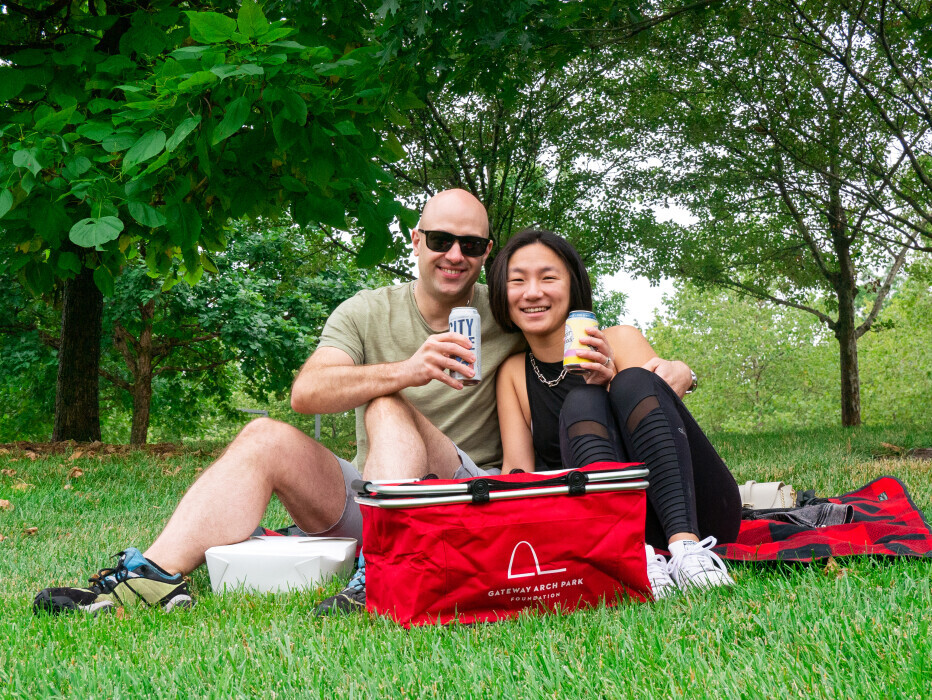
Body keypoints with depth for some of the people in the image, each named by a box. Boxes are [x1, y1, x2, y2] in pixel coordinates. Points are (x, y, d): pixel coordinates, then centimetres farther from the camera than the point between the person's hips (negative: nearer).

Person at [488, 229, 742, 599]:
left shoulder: (620, 340, 4)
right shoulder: (513, 374, 11)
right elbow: (517, 470, 2)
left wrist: (615, 384, -30)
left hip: (695, 512, -1)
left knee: (634, 381, -24)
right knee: (581, 402, -22)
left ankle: (686, 546, -40)